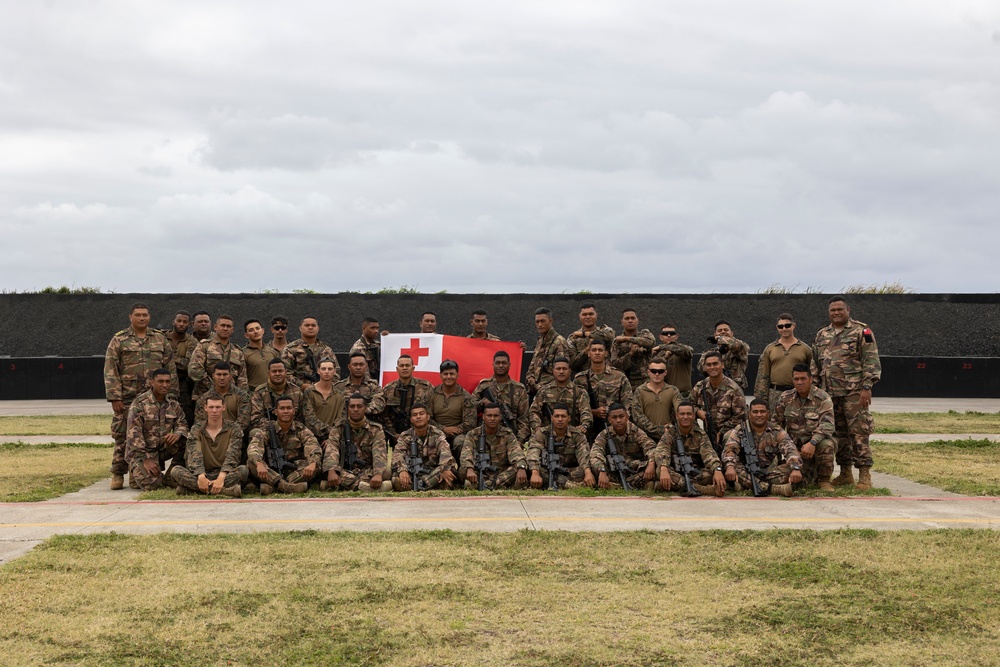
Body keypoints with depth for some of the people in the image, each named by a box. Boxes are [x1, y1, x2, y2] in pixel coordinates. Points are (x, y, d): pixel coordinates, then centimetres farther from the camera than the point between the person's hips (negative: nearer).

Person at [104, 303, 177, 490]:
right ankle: (117, 473, 10)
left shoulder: (161, 339, 11)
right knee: (122, 436, -1)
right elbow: (110, 371, -2)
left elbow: (170, 369, 10)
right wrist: (114, 397, -10)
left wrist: (171, 395, 3)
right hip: (127, 399, -2)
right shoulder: (119, 340, 4)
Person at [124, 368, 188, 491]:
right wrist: (146, 459, -25)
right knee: (151, 483, -26)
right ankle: (136, 471, 9)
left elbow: (182, 424, 3)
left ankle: (170, 476, -3)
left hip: (163, 449, 6)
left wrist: (178, 434, -25)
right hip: (141, 451, -5)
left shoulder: (173, 404, 6)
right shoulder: (139, 403, -13)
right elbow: (134, 434, -19)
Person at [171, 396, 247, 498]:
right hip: (204, 474, 2)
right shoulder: (196, 430, 6)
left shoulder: (233, 428, 2)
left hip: (225, 474, -2)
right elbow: (195, 455, -10)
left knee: (243, 469, -33)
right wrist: (201, 477, -30)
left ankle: (191, 488, -37)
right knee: (175, 471, -26)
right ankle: (226, 490, -42)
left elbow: (231, 455, -12)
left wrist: (221, 478, -30)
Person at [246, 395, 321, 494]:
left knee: (316, 464, -26)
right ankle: (291, 487, -40)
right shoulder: (266, 430, 2)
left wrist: (312, 464, -39)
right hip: (272, 473, 0)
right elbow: (253, 448, -17)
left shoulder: (301, 430, 3)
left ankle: (271, 486, -35)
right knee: (251, 462, -25)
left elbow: (314, 448, -15)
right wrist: (259, 464, -41)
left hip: (296, 473, 0)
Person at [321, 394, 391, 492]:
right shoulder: (338, 430, 9)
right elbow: (331, 452, -9)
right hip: (345, 472, -1)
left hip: (368, 472, 1)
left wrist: (378, 474, -32)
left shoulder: (376, 430, 8)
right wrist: (331, 471, -32)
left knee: (386, 472, -33)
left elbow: (380, 454, -10)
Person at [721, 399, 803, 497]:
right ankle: (773, 488, -42)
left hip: (771, 473, 1)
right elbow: (729, 449, -10)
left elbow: (791, 451, -9)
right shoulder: (740, 430, 5)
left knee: (790, 468, -26)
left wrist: (796, 469, -31)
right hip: (746, 473, -1)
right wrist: (730, 466, -34)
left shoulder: (777, 432, 6)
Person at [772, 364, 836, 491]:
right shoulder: (786, 398, 2)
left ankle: (824, 480, -10)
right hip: (795, 445, 3)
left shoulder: (823, 398, -11)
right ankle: (813, 475, 20)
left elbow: (827, 424, -23)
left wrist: (812, 443, -38)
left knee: (825, 445, -38)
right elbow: (776, 423, 10)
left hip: (817, 442, -3)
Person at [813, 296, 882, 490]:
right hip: (829, 393, 6)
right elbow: (817, 364, 21)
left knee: (859, 432, -8)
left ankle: (864, 476, -5)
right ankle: (845, 474, 18)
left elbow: (871, 361, -8)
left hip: (854, 392, -6)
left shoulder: (861, 331, -2)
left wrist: (866, 388, -15)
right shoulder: (822, 335, 16)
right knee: (839, 434, 9)